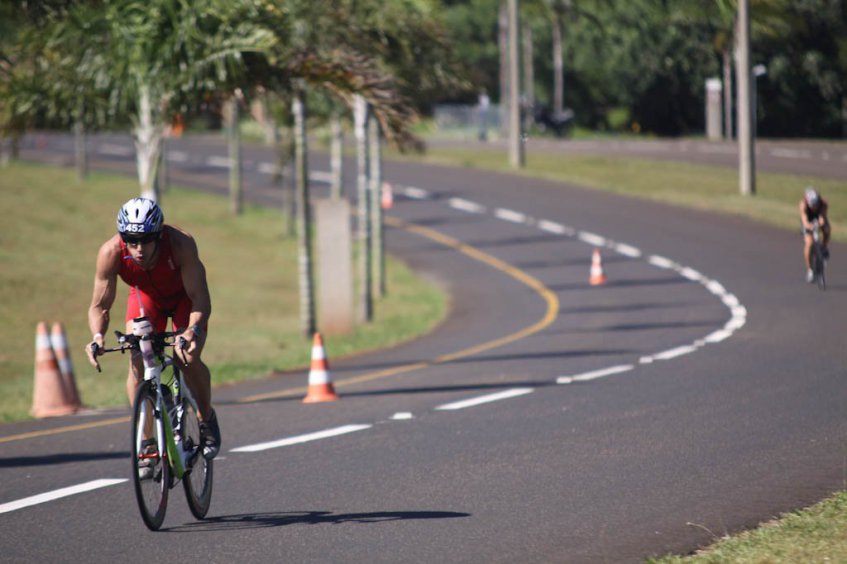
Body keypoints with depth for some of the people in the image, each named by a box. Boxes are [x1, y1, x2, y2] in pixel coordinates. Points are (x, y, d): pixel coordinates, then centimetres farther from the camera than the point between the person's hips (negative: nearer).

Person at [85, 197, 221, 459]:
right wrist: (97, 336, -43)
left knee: (188, 359, -21)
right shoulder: (111, 252, -33)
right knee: (138, 362, -19)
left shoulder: (180, 244, -39)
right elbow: (100, 306, -23)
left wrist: (194, 330, -57)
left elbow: (200, 298, -38)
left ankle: (207, 418, 7)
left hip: (185, 296, -2)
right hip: (145, 295, 2)